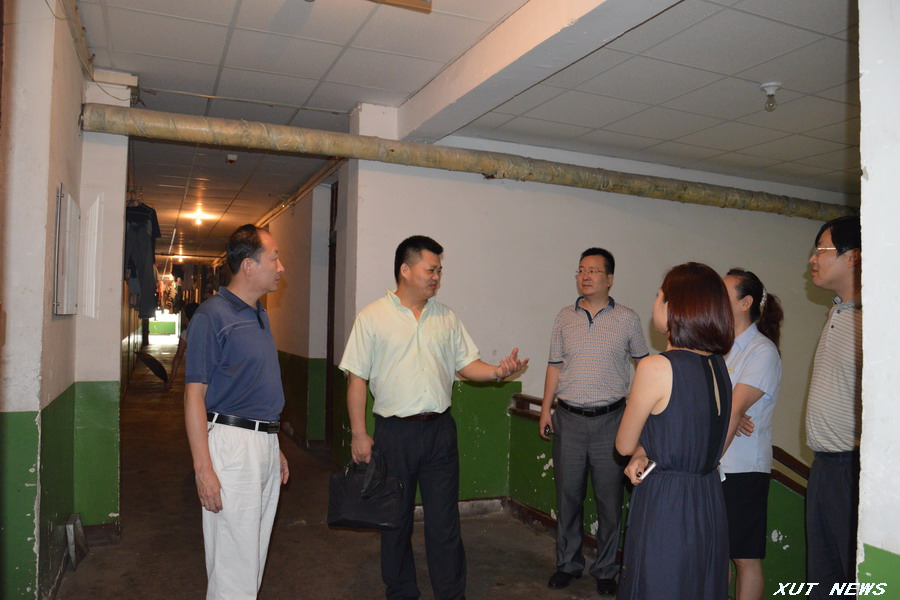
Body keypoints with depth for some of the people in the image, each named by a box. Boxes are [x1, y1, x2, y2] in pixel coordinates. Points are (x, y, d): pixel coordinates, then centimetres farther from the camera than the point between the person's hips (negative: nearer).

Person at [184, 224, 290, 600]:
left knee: (255, 553, 18)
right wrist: (203, 469, -19)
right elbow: (194, 393, -15)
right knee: (234, 562, -1)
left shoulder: (260, 315, 13)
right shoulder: (213, 315, -12)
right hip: (232, 441, -8)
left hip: (265, 443, 8)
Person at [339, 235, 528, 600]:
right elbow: (357, 378, -4)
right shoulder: (372, 317, -4)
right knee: (396, 519, 12)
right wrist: (359, 434, -7)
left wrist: (498, 371, -10)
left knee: (445, 520, 7)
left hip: (440, 430, 2)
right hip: (394, 431, -2)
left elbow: (467, 364, 10)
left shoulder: (447, 318, 7)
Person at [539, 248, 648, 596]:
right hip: (569, 419, 2)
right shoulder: (565, 318, 6)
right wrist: (545, 409, 7)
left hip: (610, 420, -2)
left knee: (609, 499, 6)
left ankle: (605, 570, 24)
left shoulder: (627, 319, 0)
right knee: (568, 495, 11)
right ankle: (568, 564, 28)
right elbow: (555, 366, 10)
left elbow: (643, 362, 11)